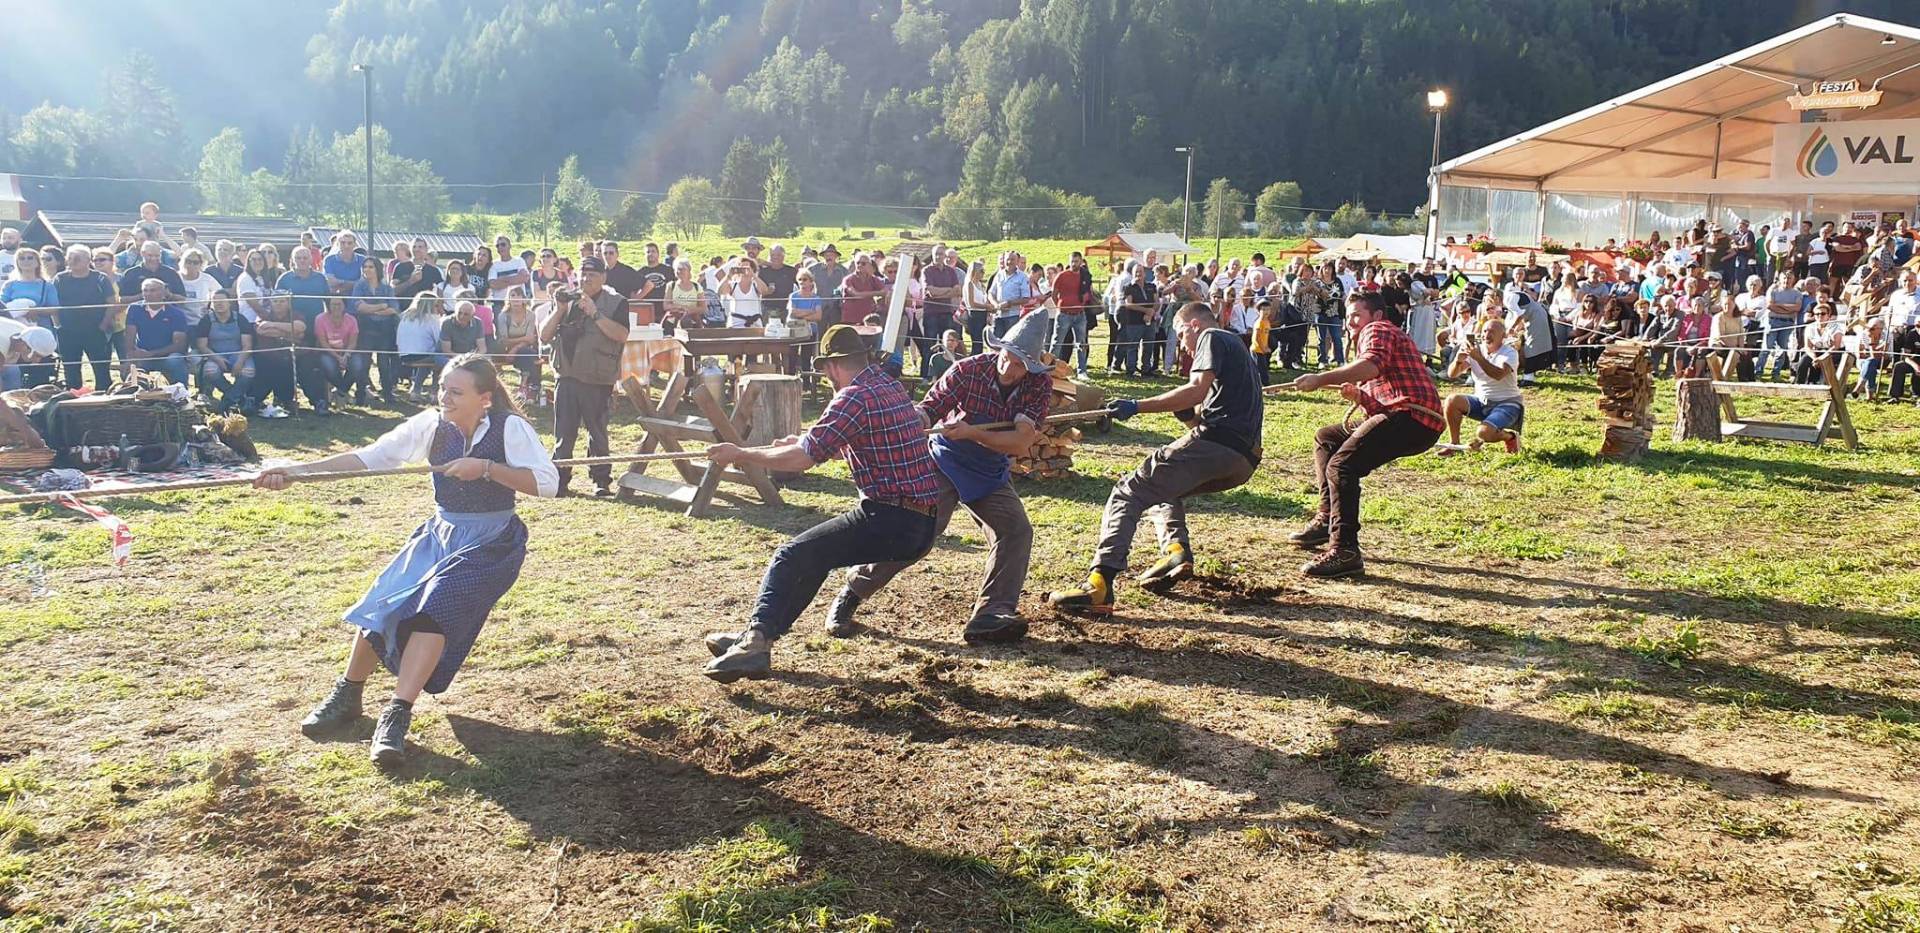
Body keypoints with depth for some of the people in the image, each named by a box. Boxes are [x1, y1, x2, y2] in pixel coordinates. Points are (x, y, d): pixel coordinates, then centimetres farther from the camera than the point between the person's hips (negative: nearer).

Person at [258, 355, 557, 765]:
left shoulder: (511, 428, -16)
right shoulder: (431, 425, -6)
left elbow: (547, 482, -23)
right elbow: (369, 456, -13)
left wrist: (486, 468, -31)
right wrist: (297, 472, -23)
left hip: (492, 543, -5)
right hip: (440, 534, 5)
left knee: (436, 604, -25)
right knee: (384, 599, -7)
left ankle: (398, 714, -20)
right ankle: (347, 696, 14)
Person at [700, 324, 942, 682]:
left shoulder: (855, 397, -13)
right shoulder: (891, 386, 15)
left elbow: (803, 458, -16)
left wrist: (740, 454, -6)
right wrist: (805, 440, 36)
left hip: (890, 521, -9)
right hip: (923, 526, 10)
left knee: (794, 556, -10)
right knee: (818, 551, 20)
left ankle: (757, 637, -24)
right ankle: (761, 635, 20)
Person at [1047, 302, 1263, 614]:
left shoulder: (1212, 338, 7)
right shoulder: (1238, 348, 35)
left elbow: (1197, 390, -12)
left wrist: (1137, 407, -12)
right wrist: (1184, 412, 14)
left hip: (1215, 443, -9)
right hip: (1244, 461, 9)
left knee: (1128, 492, -11)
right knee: (1164, 487, 31)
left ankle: (1099, 584, -28)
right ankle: (1176, 549, 5)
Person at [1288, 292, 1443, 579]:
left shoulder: (1378, 330, 2)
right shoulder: (1391, 336, 35)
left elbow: (1372, 365, -23)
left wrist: (1321, 379, -25)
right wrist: (1357, 395, 8)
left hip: (1412, 416, -11)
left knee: (1341, 466, -25)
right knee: (1326, 438, 23)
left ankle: (1344, 551, -33)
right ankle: (1327, 519, 18)